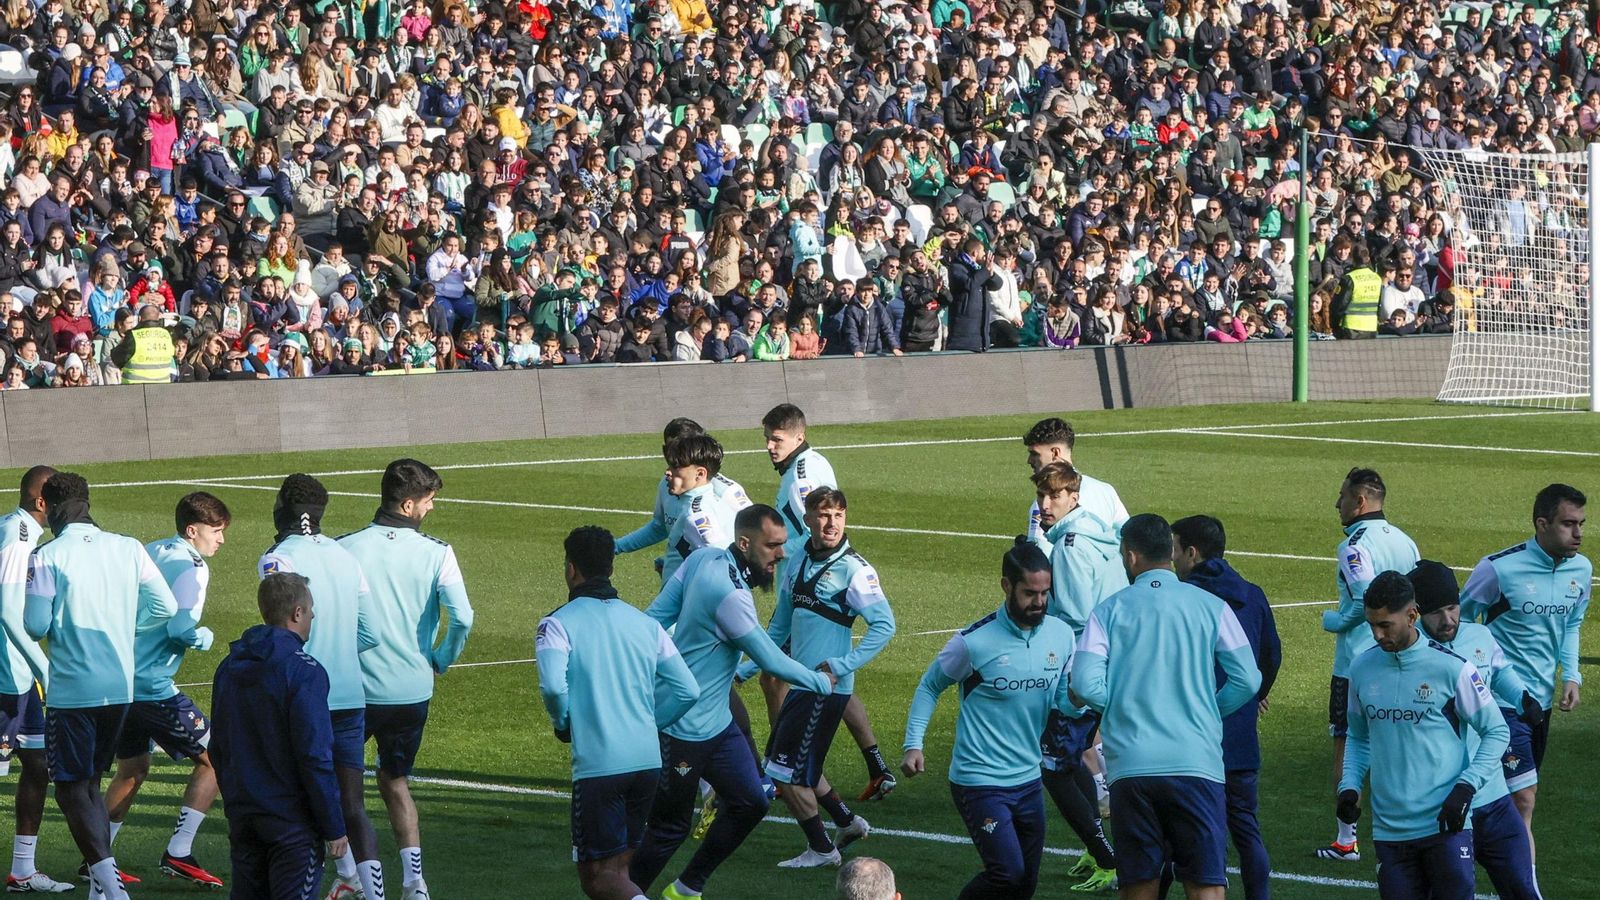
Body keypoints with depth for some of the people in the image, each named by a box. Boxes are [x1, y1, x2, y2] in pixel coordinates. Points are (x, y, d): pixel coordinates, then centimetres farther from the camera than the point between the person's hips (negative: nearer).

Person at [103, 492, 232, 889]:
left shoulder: (149, 553, 14)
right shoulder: (191, 568, -12)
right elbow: (179, 629, -22)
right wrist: (204, 637, -4)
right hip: (153, 689, -9)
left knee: (133, 768, 24)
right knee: (213, 759, 0)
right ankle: (178, 854, -6)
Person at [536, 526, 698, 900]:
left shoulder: (558, 624, -4)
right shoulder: (644, 623, 12)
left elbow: (553, 685, -20)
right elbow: (688, 690, 8)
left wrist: (563, 725, 1)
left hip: (598, 765, -6)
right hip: (648, 760, 6)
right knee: (619, 866, 18)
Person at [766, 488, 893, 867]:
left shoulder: (854, 569, -14)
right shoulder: (799, 566, 9)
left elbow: (885, 625, -20)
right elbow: (779, 626, 21)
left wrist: (841, 666, -22)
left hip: (827, 689, -8)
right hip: (802, 683, 8)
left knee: (787, 771, -4)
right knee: (798, 766, 17)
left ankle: (822, 850, 11)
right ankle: (847, 822, 33)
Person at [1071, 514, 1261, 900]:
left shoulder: (1109, 611, 4)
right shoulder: (1210, 607, 4)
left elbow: (1085, 684, -5)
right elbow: (1247, 680, 1)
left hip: (1129, 765, 1)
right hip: (1196, 763, -1)